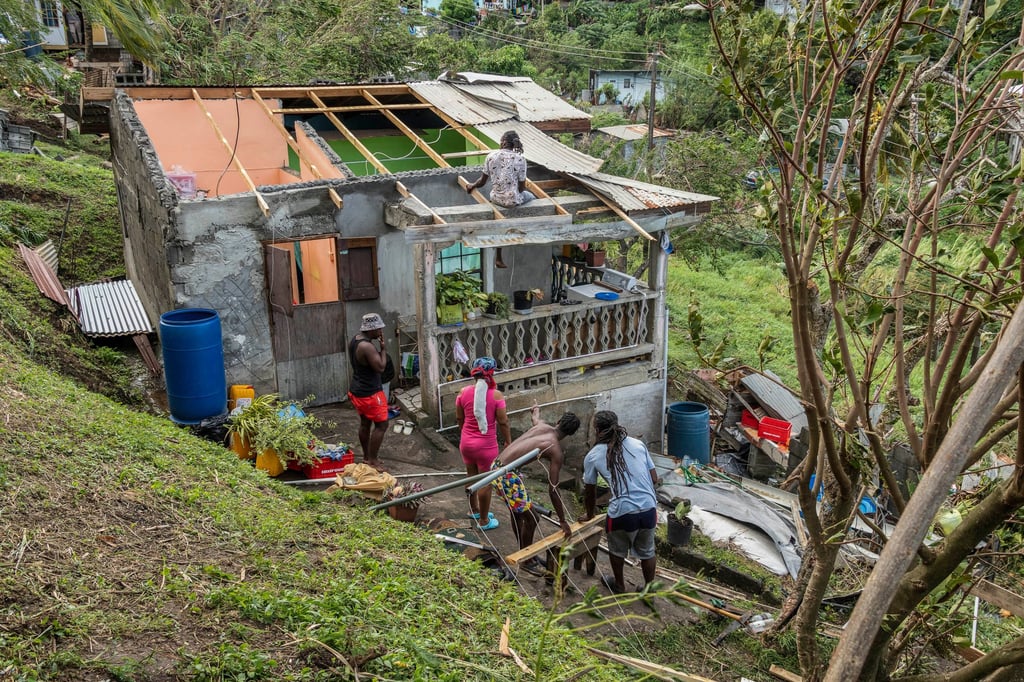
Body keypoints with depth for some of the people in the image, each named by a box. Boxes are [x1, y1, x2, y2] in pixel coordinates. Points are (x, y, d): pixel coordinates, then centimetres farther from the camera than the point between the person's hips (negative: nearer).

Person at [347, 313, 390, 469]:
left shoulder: (354, 340, 4)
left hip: (356, 390, 10)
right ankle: (372, 460, 8)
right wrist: (383, 348, -13)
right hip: (369, 393, -10)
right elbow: (381, 367, -23)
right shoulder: (367, 346, -27)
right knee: (381, 425, 2)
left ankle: (366, 456, 32)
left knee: (365, 423, 20)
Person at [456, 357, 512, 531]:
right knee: (485, 482, 8)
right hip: (486, 445, -5)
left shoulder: (464, 392, -5)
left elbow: (459, 418, 6)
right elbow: (503, 422, -13)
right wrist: (508, 441, 2)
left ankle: (474, 510, 42)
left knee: (471, 476, 23)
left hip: (466, 442, 5)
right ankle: (484, 521, 20)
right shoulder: (496, 395, -18)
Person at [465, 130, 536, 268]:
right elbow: (521, 187, -8)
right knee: (531, 197, 30)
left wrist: (472, 186, 24)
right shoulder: (520, 159, -11)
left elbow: (482, 181, 3)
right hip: (513, 200, -3)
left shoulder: (491, 156, -3)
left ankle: (499, 258, 27)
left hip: (495, 198, 3)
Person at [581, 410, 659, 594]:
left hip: (622, 513, -3)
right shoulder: (638, 444, 9)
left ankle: (619, 585, 46)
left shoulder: (593, 456, 3)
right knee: (647, 551, 26)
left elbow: (590, 491, 15)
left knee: (617, 550, 27)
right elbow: (654, 479, 10)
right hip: (649, 509, 3)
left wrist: (589, 514, 32)